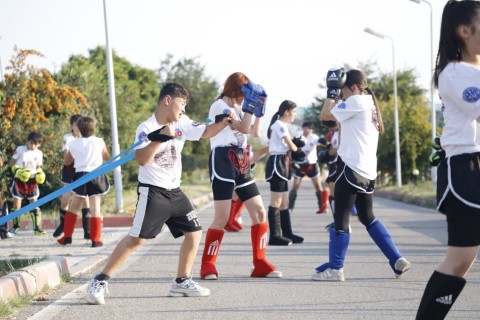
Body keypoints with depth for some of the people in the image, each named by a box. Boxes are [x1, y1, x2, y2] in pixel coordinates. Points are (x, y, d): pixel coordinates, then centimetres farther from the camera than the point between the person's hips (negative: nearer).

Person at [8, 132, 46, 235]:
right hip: (19, 180, -2)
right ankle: (15, 227, 13)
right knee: (16, 204, -1)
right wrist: (17, 170, -21)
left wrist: (40, 174, -10)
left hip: (31, 181, 2)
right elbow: (11, 163, -4)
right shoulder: (20, 149, -8)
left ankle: (37, 227, 2)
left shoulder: (39, 154, 1)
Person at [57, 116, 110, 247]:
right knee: (95, 208, -1)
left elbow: (67, 162, 15)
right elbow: (107, 157, 15)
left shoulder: (73, 144, 2)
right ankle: (95, 240, -4)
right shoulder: (99, 142, -2)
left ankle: (67, 236, 16)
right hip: (96, 176, -2)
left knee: (74, 207, 15)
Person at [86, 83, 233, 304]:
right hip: (152, 191, -7)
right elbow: (141, 160, -28)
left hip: (174, 191, 7)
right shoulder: (146, 128, -15)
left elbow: (206, 133, 15)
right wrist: (160, 138, -36)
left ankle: (182, 282, 19)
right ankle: (100, 281, -8)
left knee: (194, 232, 7)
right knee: (137, 239, -14)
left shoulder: (182, 123, 4)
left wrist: (222, 122, -2)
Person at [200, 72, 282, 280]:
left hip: (241, 163, 9)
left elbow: (255, 132, 18)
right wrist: (250, 103, -19)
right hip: (222, 162, -8)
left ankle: (260, 264, 8)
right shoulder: (219, 106, -8)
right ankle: (207, 265, -1)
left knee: (259, 212, 3)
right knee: (222, 218, -11)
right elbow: (243, 128, -18)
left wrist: (259, 108, 10)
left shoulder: (239, 108, 18)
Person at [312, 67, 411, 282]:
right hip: (367, 171, 9)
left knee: (341, 218, -3)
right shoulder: (370, 104, 19)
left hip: (352, 169, -9)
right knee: (368, 217, 17)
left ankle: (335, 268, 1)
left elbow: (325, 115, -8)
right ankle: (397, 260, 13)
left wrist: (332, 90, 2)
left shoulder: (355, 101, -9)